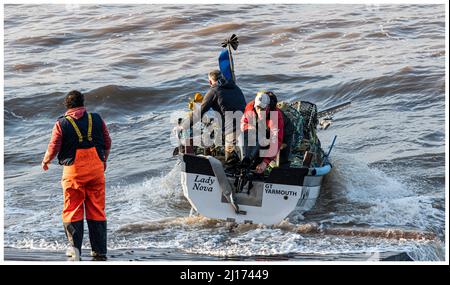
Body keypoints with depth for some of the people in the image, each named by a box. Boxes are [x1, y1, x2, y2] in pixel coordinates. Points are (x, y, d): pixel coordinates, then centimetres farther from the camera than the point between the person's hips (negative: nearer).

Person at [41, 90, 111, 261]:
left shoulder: (62, 124, -5)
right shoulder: (97, 120, 3)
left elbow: (53, 148, -4)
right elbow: (107, 143, 10)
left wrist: (45, 161, 17)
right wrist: (104, 160, 29)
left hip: (74, 172, -2)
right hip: (96, 170, 2)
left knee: (72, 210, 5)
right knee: (97, 210, 9)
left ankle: (75, 246, -12)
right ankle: (100, 252, 10)